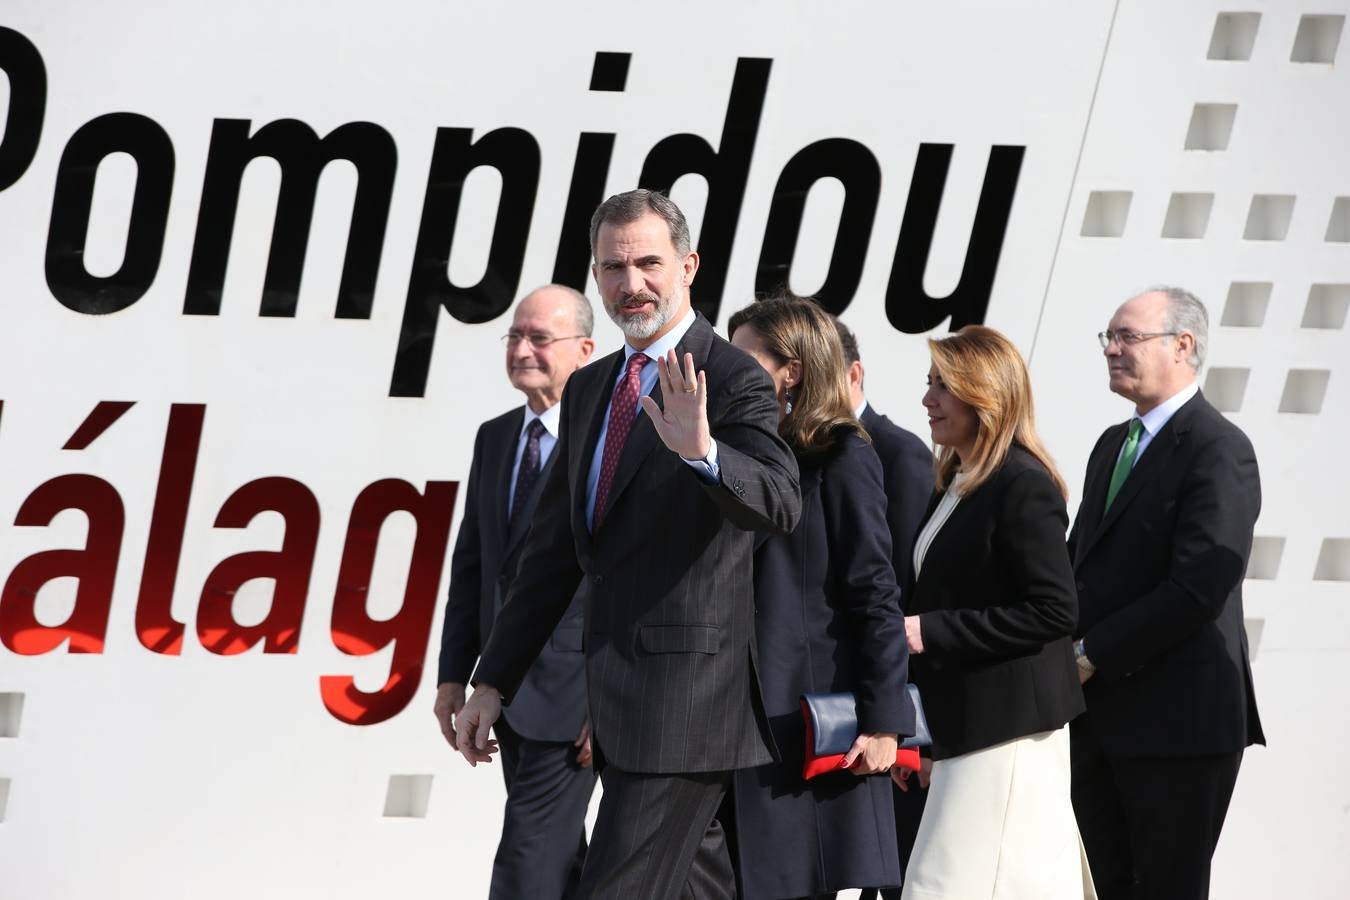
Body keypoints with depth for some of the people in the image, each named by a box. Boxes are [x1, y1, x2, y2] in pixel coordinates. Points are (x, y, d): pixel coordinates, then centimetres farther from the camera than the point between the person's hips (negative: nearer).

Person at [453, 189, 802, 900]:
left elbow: (779, 506, -24)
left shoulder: (733, 381, -8)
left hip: (684, 696, -8)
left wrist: (703, 451, -43)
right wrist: (494, 680, 17)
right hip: (615, 697, 8)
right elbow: (553, 550, 19)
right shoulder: (589, 390, 15)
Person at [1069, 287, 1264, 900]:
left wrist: (1094, 655, -16)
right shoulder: (1114, 445, 17)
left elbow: (1198, 588, -21)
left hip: (1177, 717, -8)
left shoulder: (1218, 449, -12)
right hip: (1100, 718, 8)